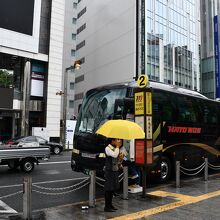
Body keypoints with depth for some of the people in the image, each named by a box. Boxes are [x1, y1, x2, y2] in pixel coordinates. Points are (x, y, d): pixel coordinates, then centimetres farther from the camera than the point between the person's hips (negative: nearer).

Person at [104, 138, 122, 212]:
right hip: (109, 171, -8)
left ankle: (110, 205, 27)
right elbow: (114, 155, -31)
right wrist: (117, 146, -20)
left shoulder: (115, 148, 10)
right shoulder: (108, 148, -15)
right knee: (108, 189, -1)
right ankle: (107, 207, 9)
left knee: (113, 188, 15)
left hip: (115, 170, 8)